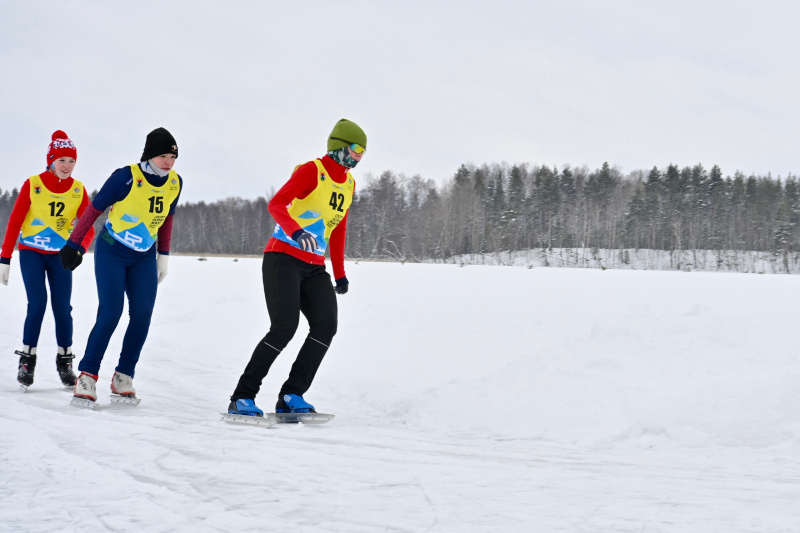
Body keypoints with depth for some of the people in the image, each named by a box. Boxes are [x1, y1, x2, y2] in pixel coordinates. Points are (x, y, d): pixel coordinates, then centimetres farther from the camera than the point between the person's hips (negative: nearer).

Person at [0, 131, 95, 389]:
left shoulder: (78, 190, -4)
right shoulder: (32, 185, -10)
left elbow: (88, 227, -7)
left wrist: (79, 248, -28)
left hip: (60, 255, 2)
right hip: (31, 253, -2)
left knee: (62, 308, -4)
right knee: (37, 304, -13)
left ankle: (65, 362, 10)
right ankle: (27, 361, 0)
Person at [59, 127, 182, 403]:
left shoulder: (174, 183, -3)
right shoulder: (126, 177, -19)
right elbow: (94, 209, -11)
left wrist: (163, 257, 16)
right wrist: (73, 245, -6)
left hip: (144, 258, 5)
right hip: (111, 253, -5)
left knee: (142, 314, -7)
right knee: (111, 313, -15)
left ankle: (123, 378, 2)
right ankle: (87, 376, -7)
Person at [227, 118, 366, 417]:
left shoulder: (349, 183, 14)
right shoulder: (312, 171, -10)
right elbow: (276, 204, -23)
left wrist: (340, 274, 23)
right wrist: (297, 232, -40)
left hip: (314, 268, 7)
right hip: (283, 259, -7)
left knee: (326, 326, -12)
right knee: (285, 327, -19)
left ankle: (291, 396, -7)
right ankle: (242, 397, -11)